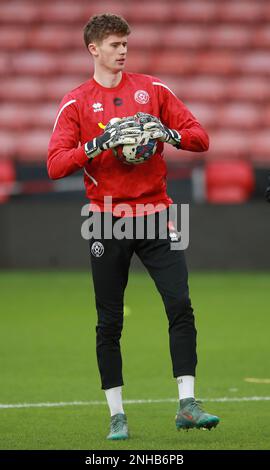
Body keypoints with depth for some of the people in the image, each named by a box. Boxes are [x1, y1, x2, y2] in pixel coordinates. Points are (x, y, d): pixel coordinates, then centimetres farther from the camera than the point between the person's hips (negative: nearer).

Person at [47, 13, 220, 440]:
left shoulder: (152, 89, 9)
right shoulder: (75, 103, 4)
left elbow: (201, 138, 9)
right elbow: (55, 165, -6)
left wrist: (168, 134, -11)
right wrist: (99, 144, -19)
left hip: (155, 212, 1)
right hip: (108, 221, -1)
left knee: (181, 305, -11)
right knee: (109, 322, 1)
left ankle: (187, 405, -8)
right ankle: (117, 414, 10)